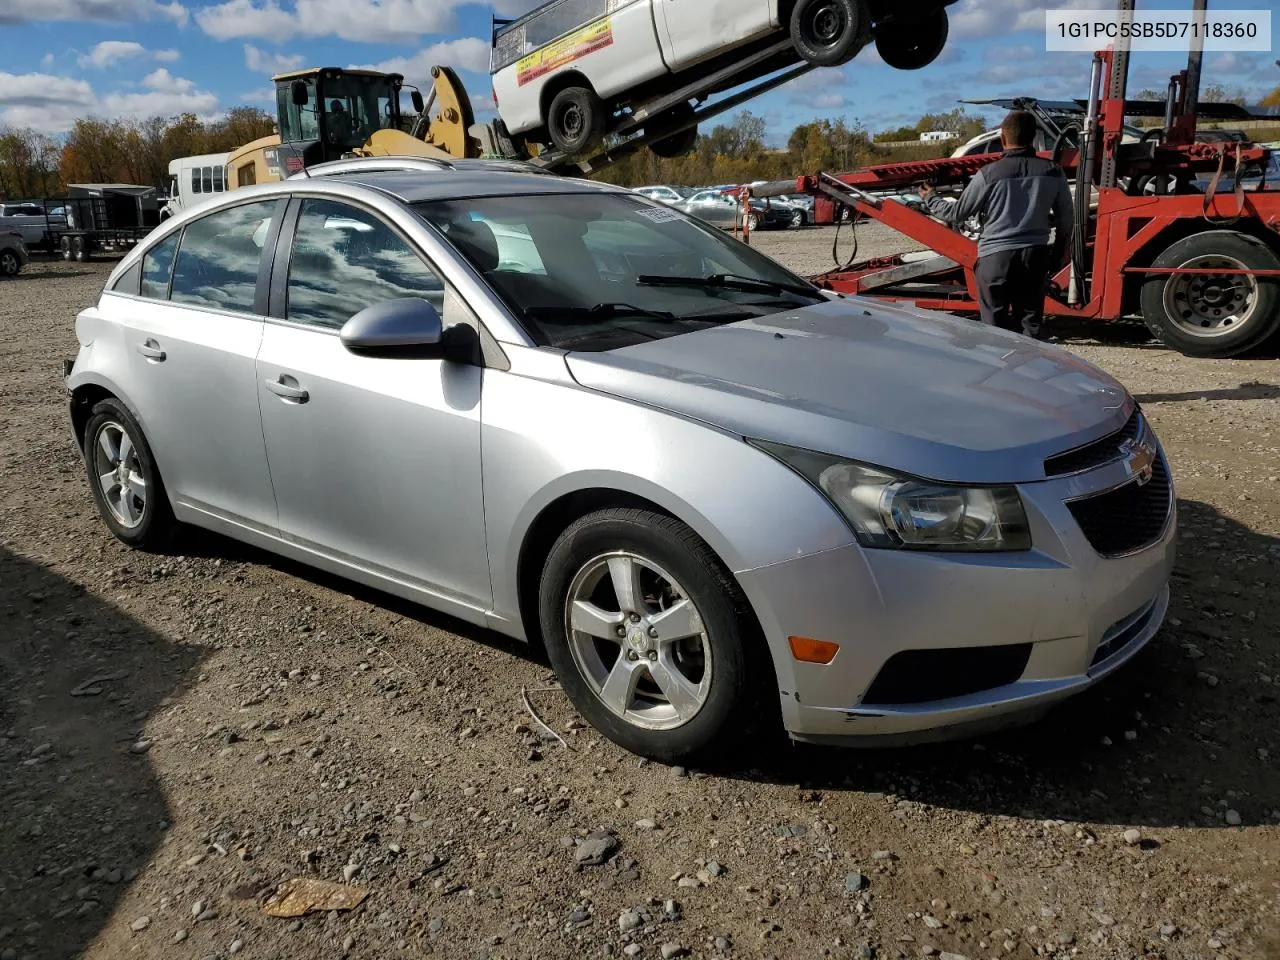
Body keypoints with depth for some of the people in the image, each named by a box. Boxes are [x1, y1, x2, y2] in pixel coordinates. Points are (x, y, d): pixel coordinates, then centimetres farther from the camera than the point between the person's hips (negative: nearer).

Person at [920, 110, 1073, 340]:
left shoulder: (989, 174, -11)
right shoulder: (1053, 172, 0)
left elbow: (956, 213, -2)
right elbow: (1066, 219, 8)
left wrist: (930, 199, 16)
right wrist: (1057, 255, 23)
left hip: (996, 256, -3)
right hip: (1035, 255, 3)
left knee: (996, 328, 5)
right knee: (1032, 325, 13)